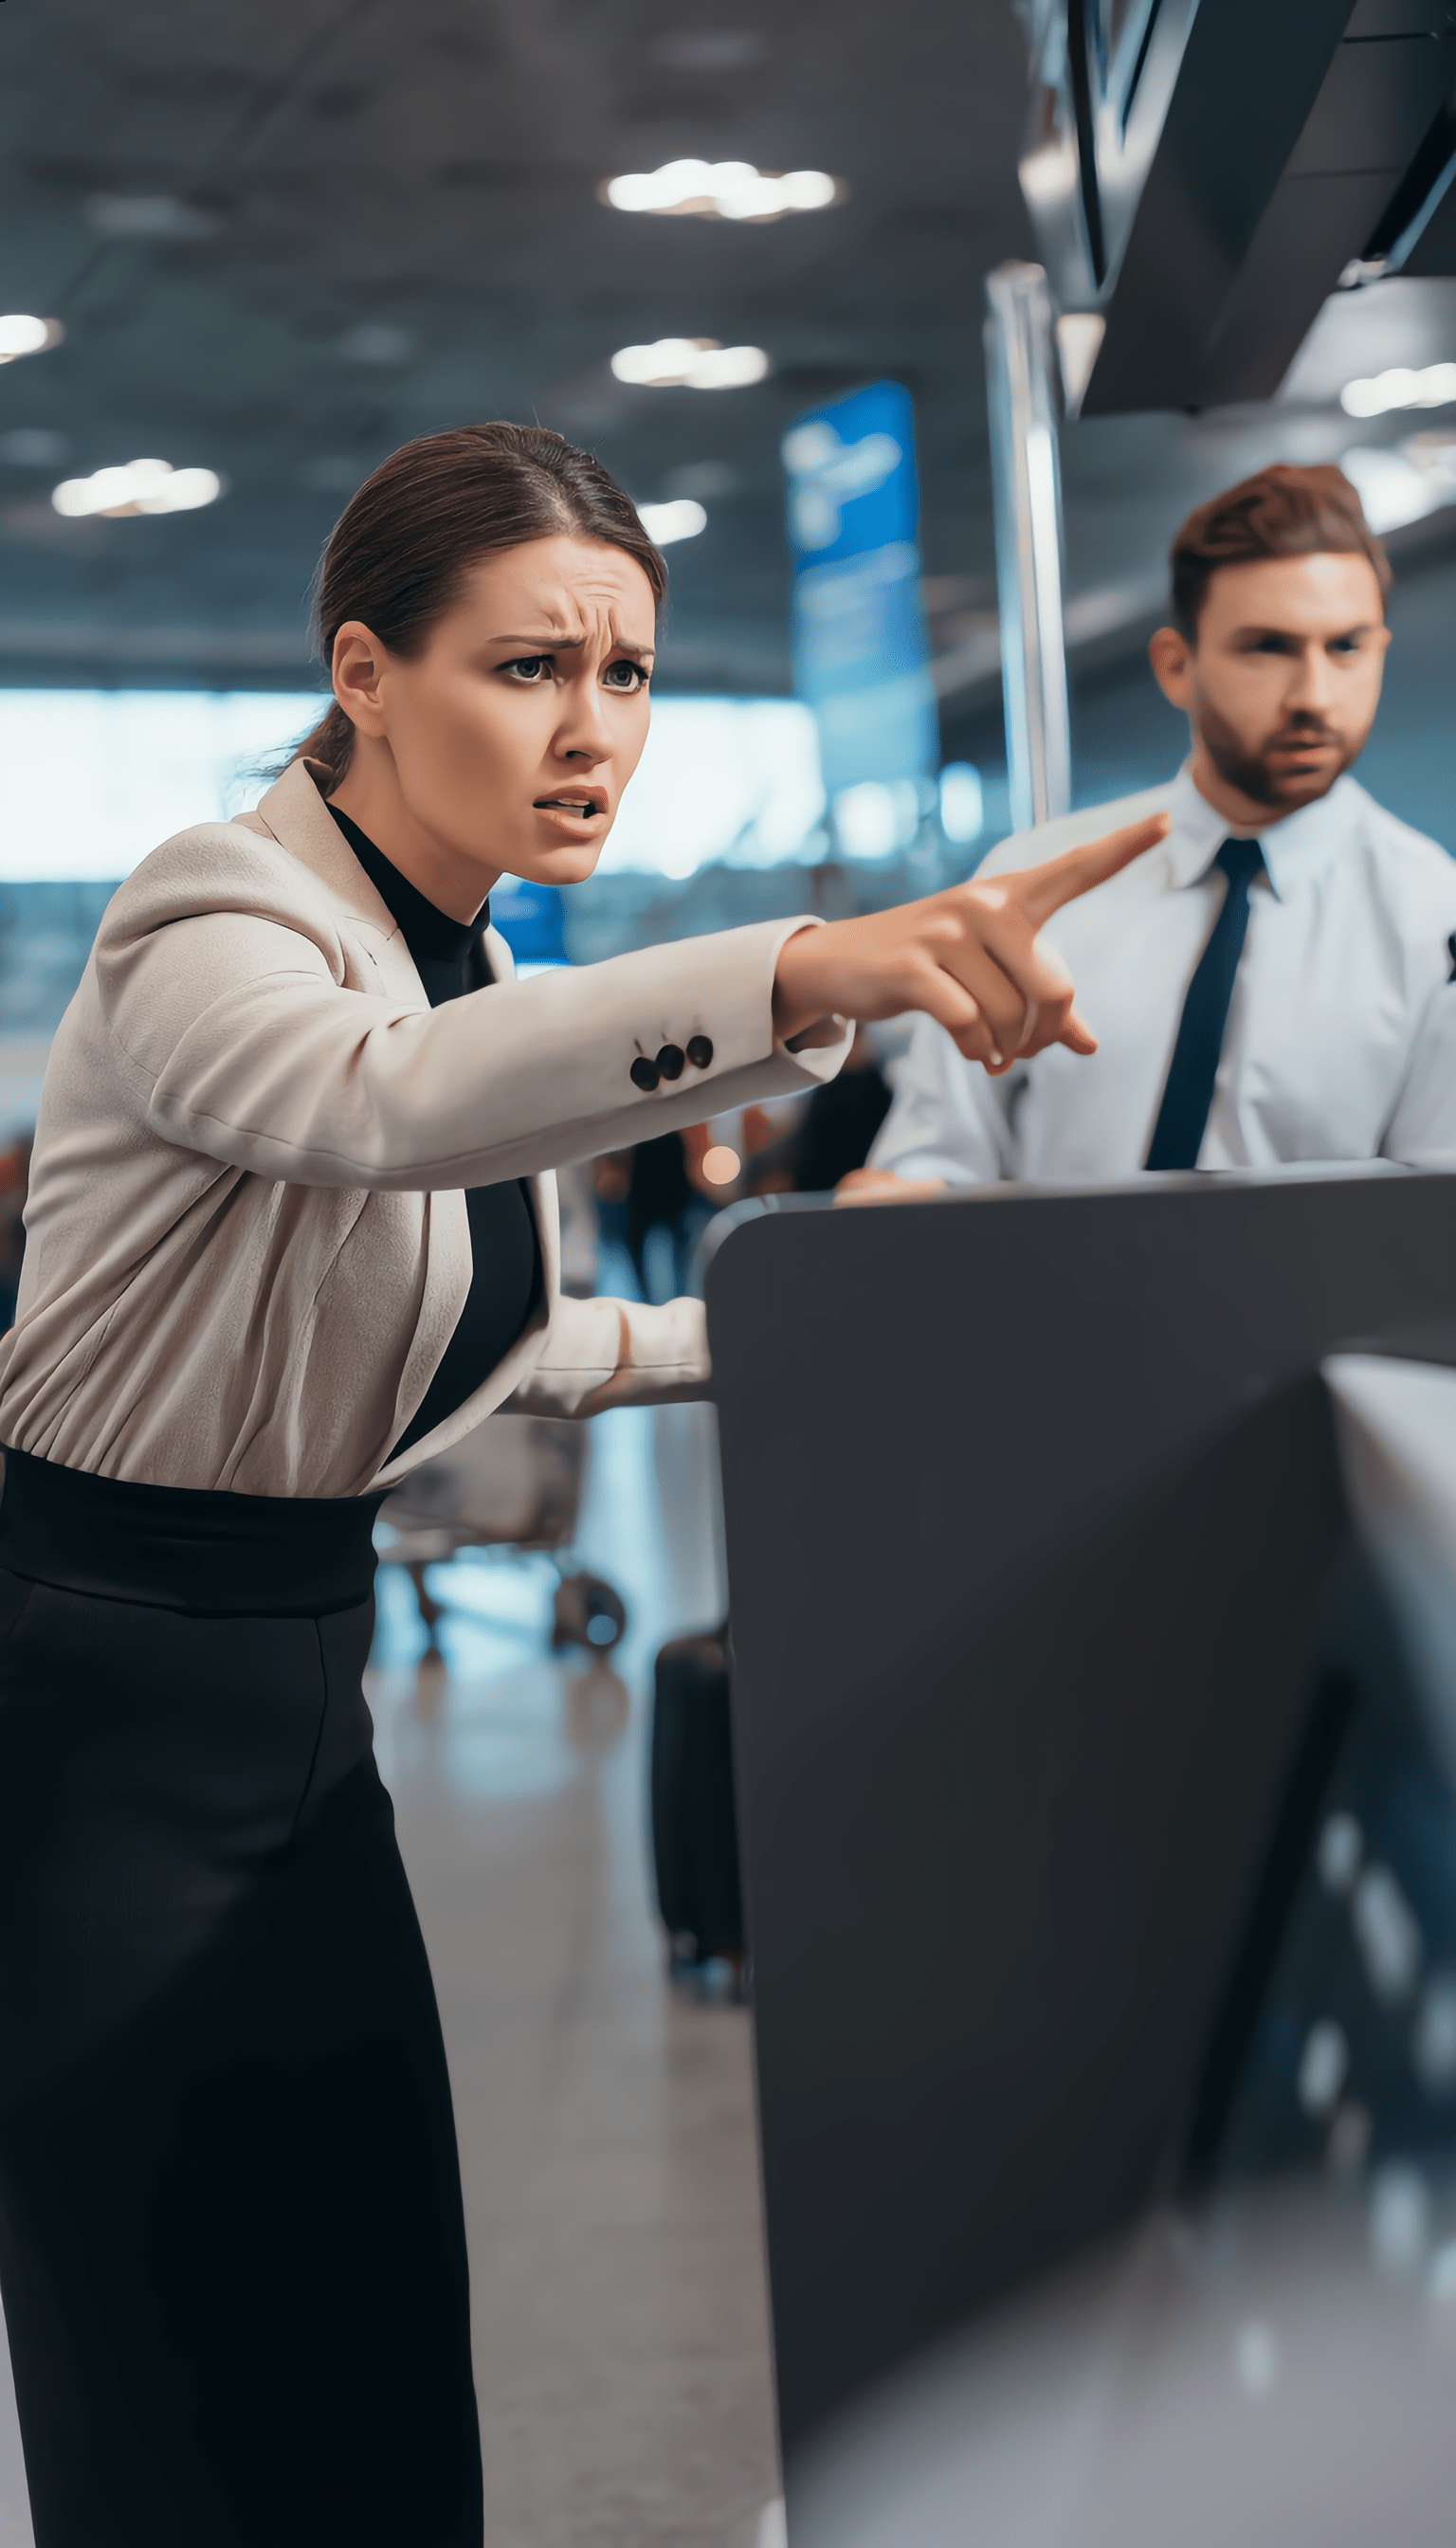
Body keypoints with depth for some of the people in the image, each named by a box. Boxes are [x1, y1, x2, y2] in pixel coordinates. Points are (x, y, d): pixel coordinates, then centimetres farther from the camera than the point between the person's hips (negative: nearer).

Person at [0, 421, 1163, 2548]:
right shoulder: (214, 921, -17)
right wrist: (809, 976, -56)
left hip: (309, 1680, 8)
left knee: (385, 2374, 10)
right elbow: (384, 1103, -43)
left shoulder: (480, 965, 10)